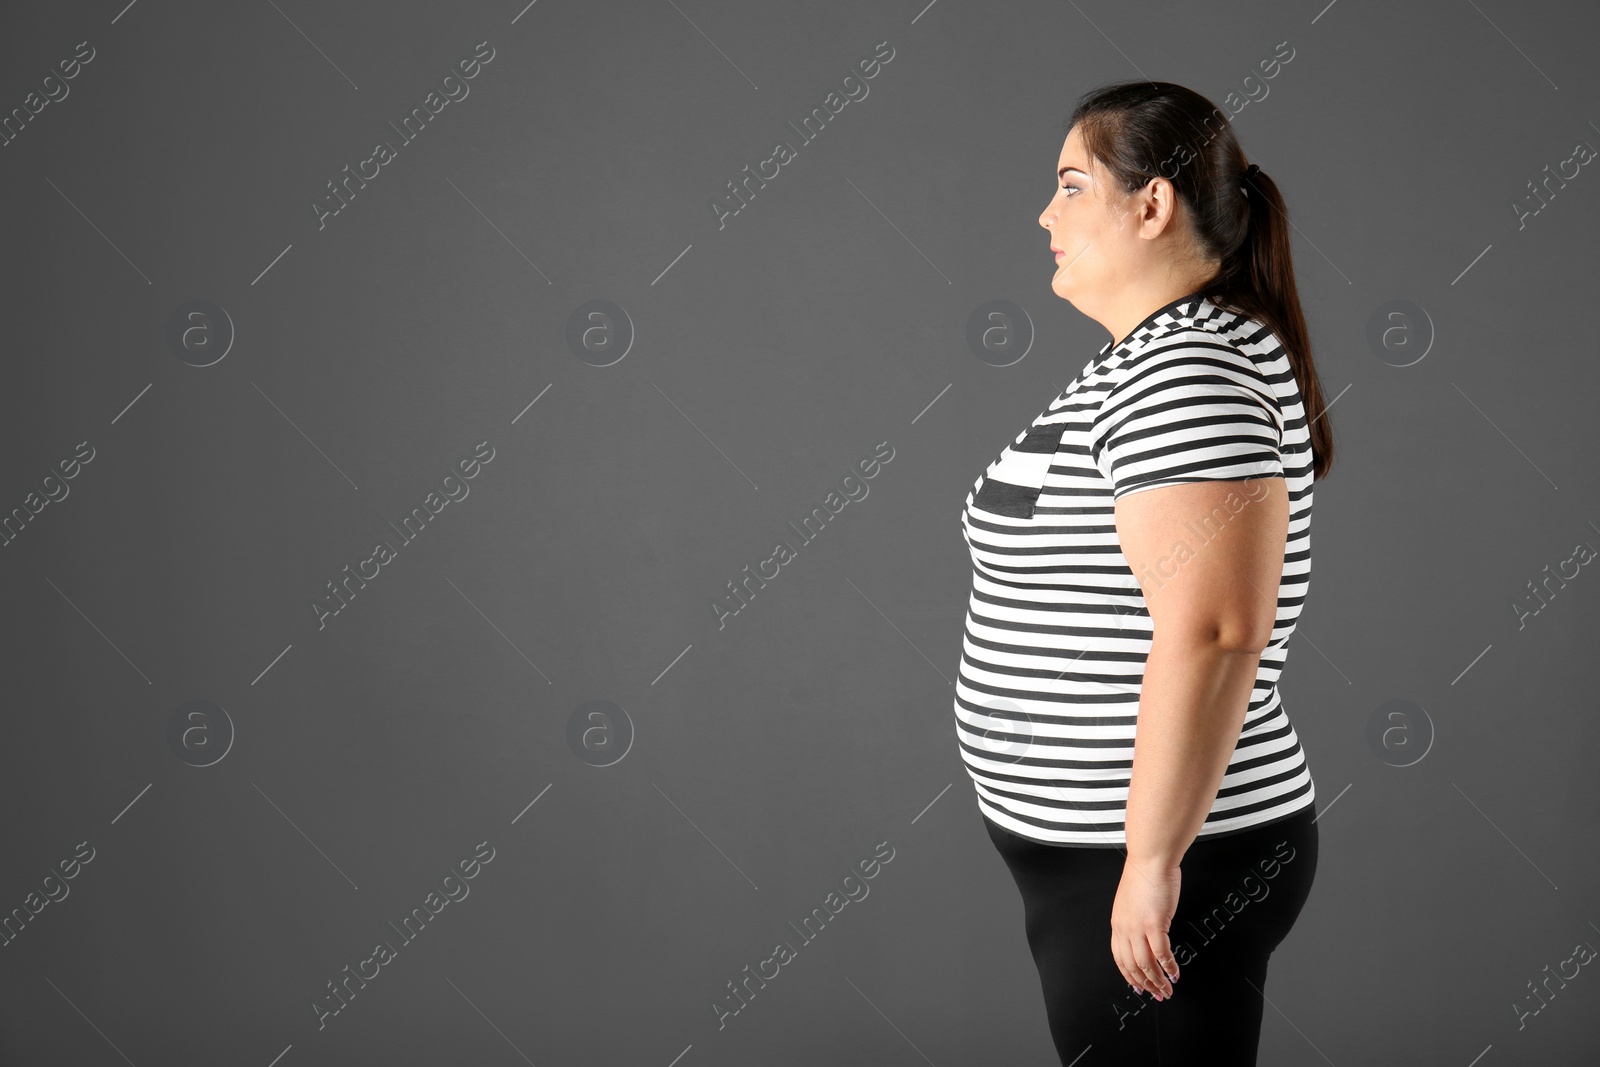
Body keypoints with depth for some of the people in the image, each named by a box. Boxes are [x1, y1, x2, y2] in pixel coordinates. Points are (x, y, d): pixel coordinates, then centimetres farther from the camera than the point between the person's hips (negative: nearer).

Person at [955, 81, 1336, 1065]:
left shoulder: (1188, 368, -18)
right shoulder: (1149, 360, 15)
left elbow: (1212, 632, -28)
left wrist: (1154, 860, -25)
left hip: (1159, 874, -10)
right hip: (1095, 850, 10)